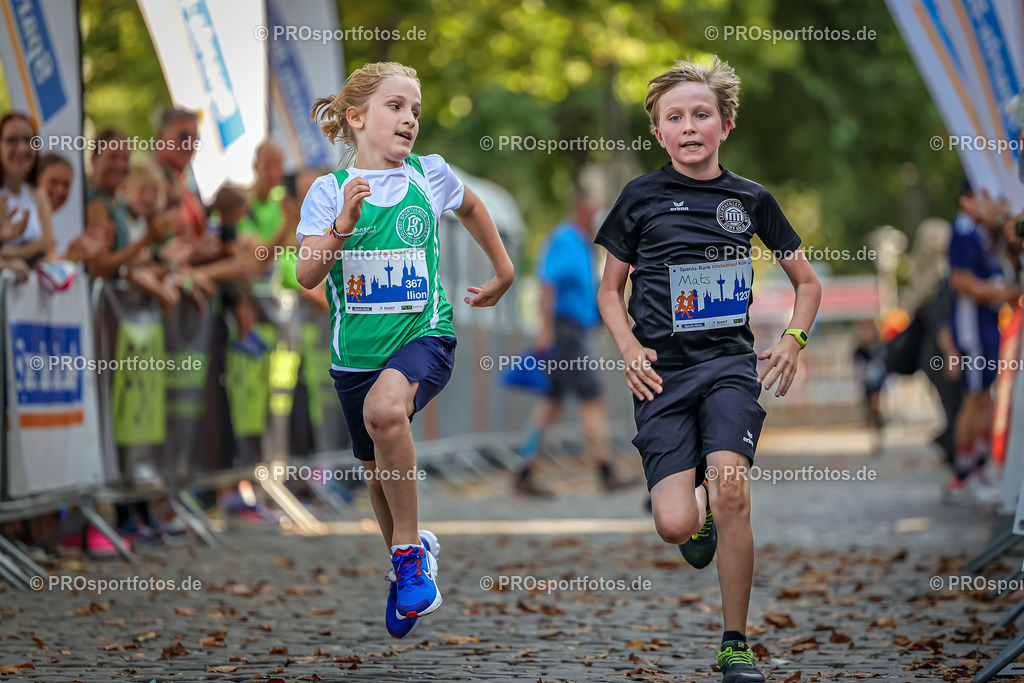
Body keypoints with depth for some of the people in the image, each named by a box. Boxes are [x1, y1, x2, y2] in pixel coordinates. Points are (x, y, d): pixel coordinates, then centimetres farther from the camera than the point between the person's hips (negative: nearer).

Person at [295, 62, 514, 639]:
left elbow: (472, 209, 23)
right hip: (357, 348, 2)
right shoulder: (330, 190, -3)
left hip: (423, 335, -2)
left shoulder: (431, 175, 0)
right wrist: (343, 224, -25)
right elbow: (307, 276, -12)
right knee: (378, 471, 16)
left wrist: (504, 271, 28)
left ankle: (410, 552, -18)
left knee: (385, 409, -33)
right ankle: (407, 562, 43)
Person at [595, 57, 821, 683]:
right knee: (676, 526, -14)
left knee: (729, 489, -25)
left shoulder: (751, 199, 7)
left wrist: (794, 340, 1)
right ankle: (698, 509, 27)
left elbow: (808, 284, 18)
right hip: (662, 370, 0)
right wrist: (629, 347, -3)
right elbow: (610, 290, 14)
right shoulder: (641, 197, 5)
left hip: (730, 360, 0)